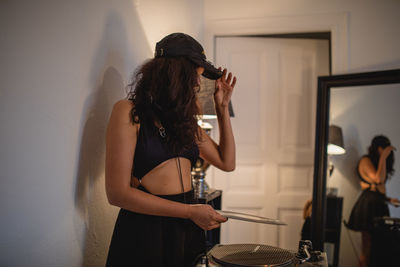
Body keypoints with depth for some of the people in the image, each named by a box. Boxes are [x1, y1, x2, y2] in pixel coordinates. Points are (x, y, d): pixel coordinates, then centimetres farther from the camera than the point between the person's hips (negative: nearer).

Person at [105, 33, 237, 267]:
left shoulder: (184, 118, 10)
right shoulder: (129, 111, -10)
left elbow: (227, 163, 12)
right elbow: (118, 193, -16)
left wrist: (223, 108, 7)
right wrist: (190, 211, -17)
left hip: (188, 229, 7)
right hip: (145, 227, -6)